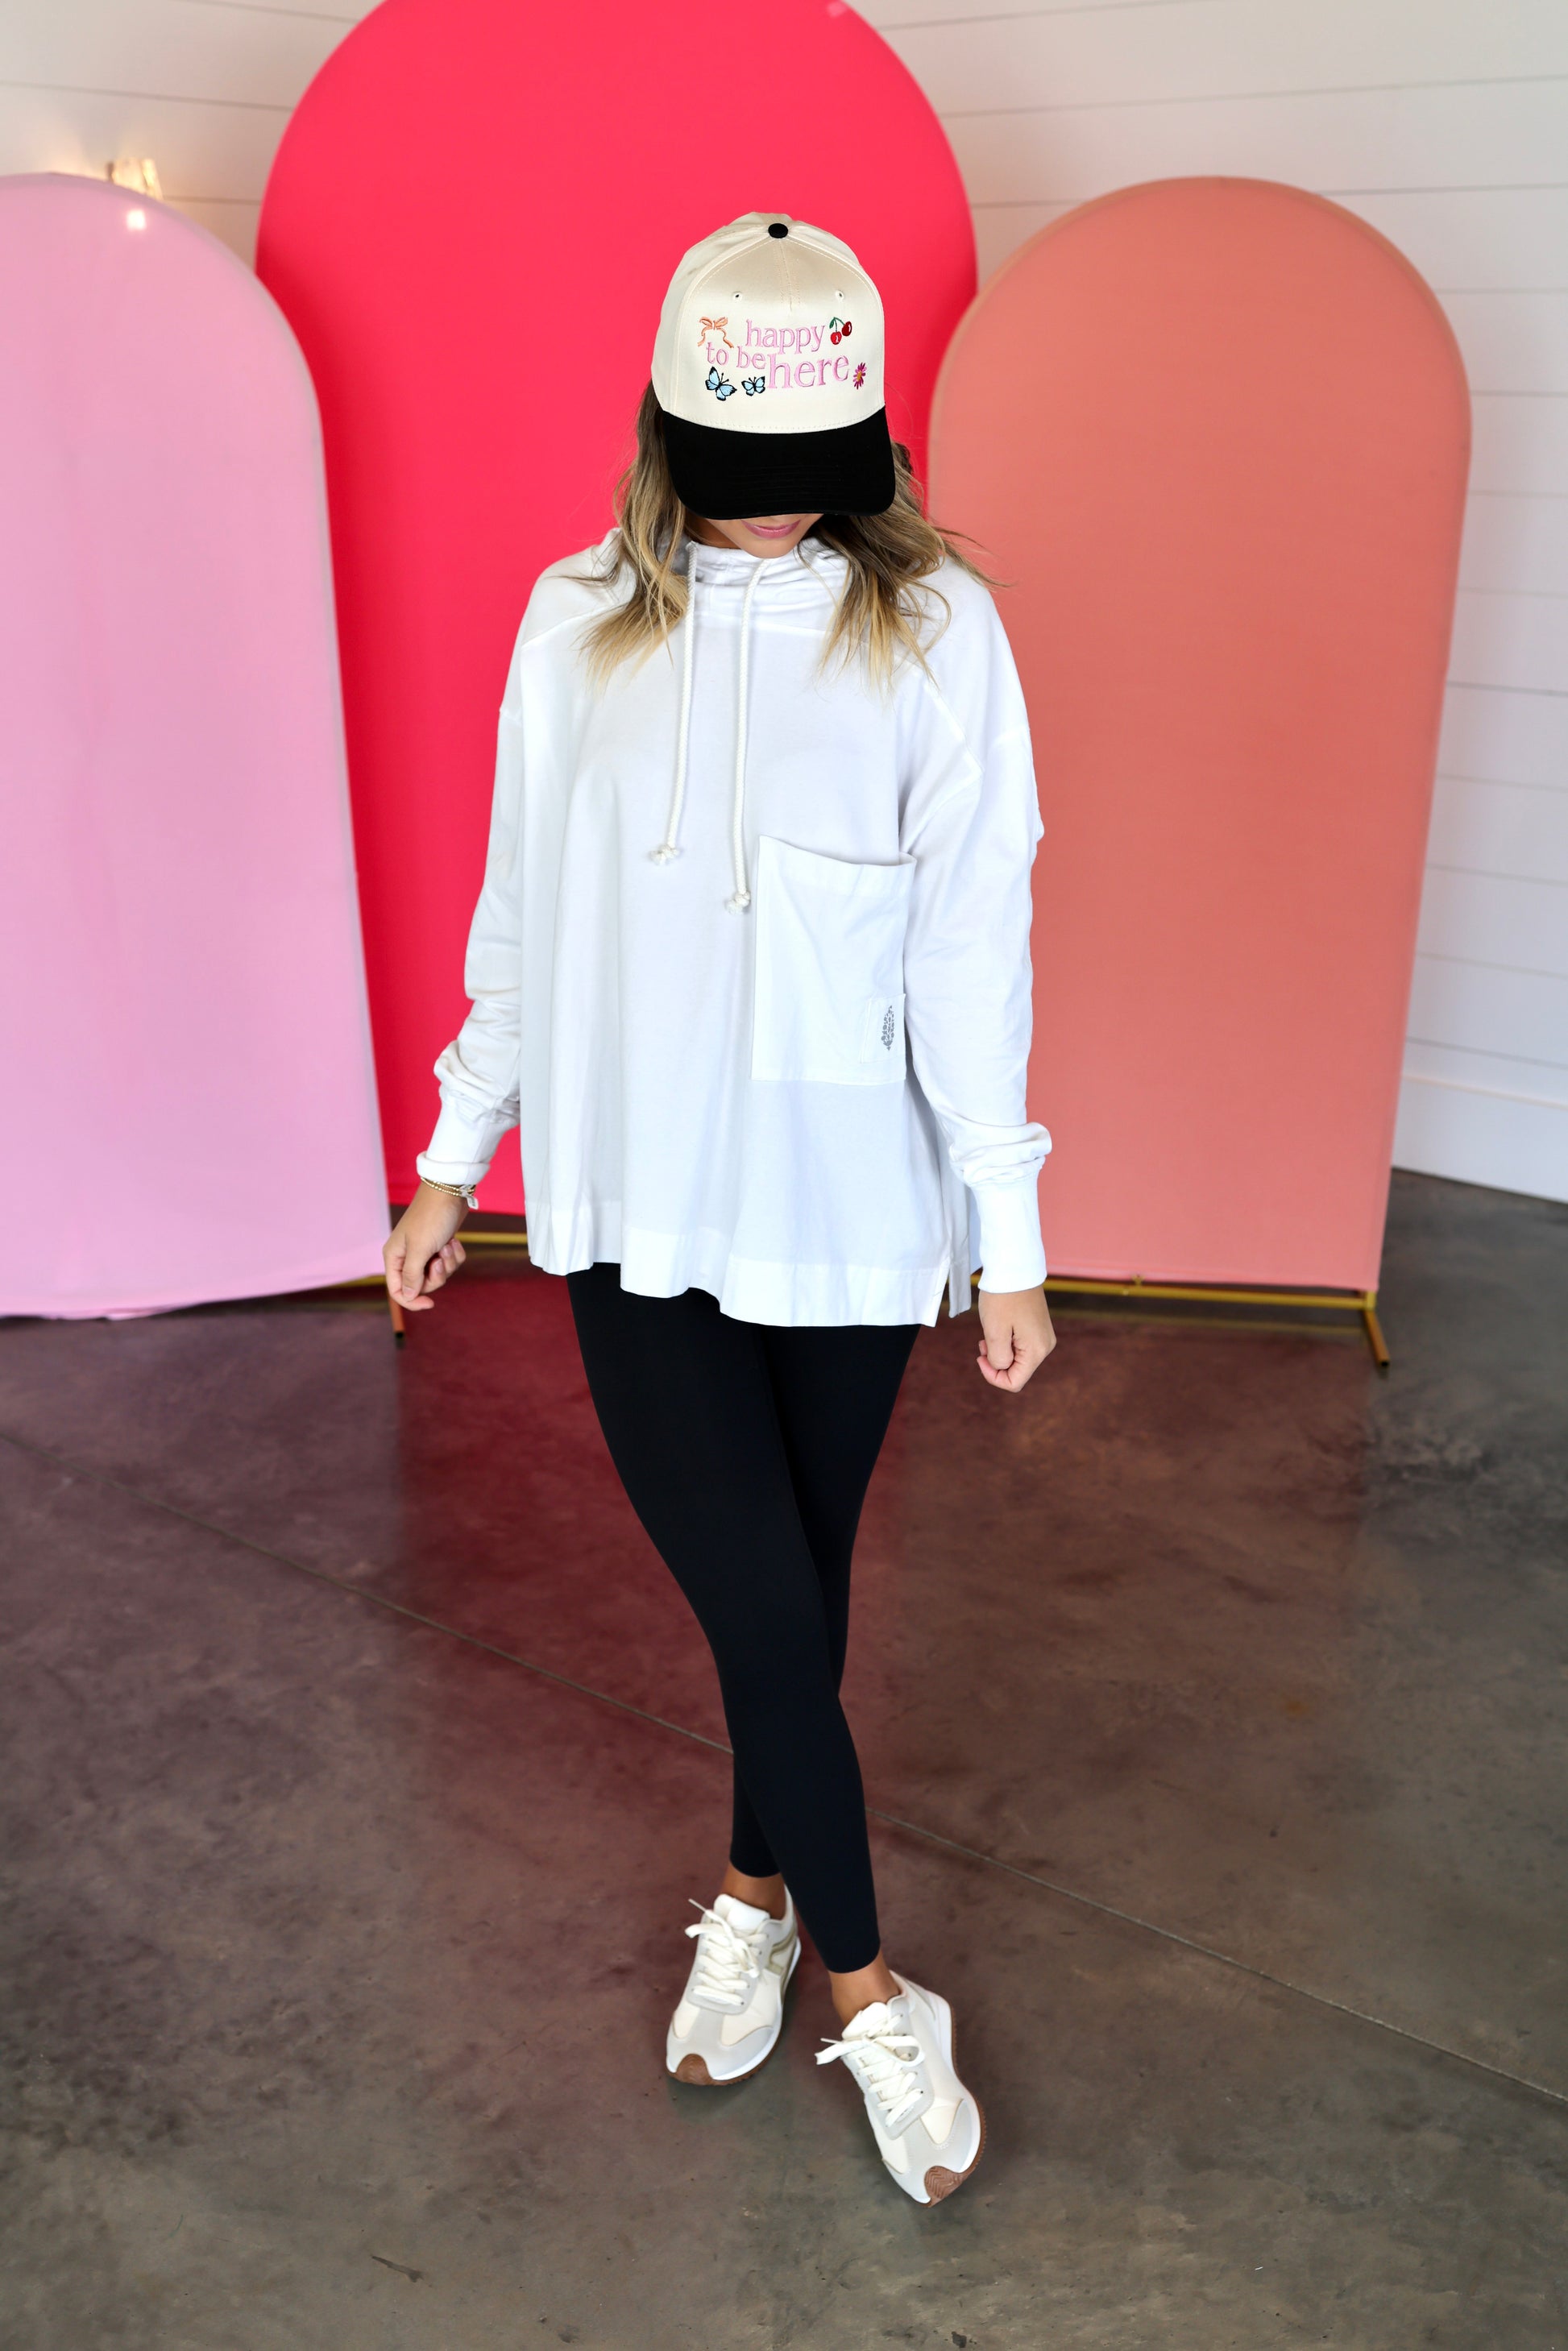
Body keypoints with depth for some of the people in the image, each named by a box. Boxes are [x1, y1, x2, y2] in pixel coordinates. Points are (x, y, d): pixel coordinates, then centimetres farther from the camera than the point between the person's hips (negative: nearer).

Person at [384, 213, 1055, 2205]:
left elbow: (971, 944, -5)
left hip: (845, 1211, 0)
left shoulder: (936, 626, -5)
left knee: (796, 1594, 13)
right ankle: (864, 1984, 24)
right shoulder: (580, 619, 1)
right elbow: (523, 907, 8)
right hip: (634, 1211, 1)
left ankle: (759, 1893, 41)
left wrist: (1008, 1233, -5)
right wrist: (455, 1157, 11)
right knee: (762, 1609, 0)